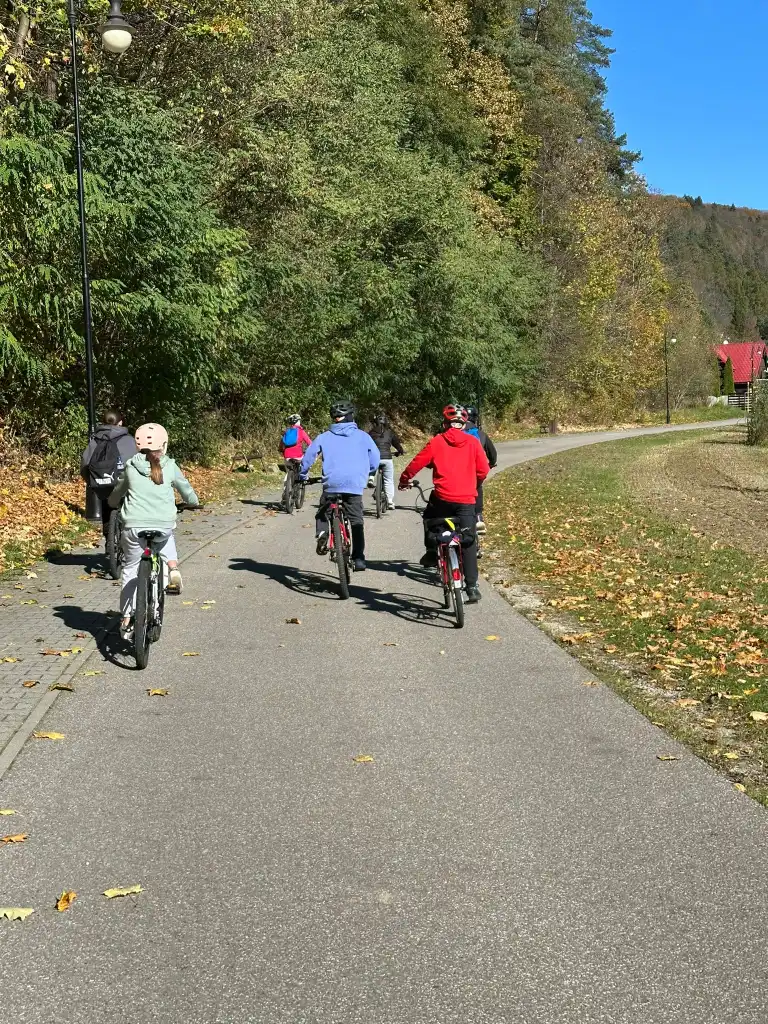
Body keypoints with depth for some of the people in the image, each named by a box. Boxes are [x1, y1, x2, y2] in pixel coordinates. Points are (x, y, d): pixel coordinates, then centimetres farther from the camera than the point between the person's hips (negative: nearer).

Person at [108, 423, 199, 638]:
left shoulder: (131, 466, 5)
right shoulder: (169, 466, 2)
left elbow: (118, 492, 20)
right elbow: (187, 490, 15)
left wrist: (113, 503, 43)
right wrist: (193, 502, 37)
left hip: (134, 527, 0)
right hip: (163, 525, 0)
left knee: (130, 570, 15)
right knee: (166, 539, 37)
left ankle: (127, 618, 12)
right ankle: (173, 568, 11)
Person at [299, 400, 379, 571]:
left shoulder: (325, 437, 6)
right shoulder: (362, 436, 8)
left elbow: (309, 456, 6)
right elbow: (375, 460, 11)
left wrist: (303, 475, 23)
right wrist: (366, 474, 29)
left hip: (332, 484, 0)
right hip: (355, 485, 0)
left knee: (322, 514, 20)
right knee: (357, 522, 8)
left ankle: (322, 534, -11)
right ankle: (359, 559, 3)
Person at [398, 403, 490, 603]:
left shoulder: (437, 442, 0)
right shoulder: (473, 442, 4)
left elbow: (416, 463, 2)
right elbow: (483, 470, 5)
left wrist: (404, 480, 20)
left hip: (442, 498, -1)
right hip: (467, 500, 1)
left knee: (430, 519, 32)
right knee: (468, 542, 5)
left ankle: (431, 552, 20)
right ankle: (472, 586, 1)